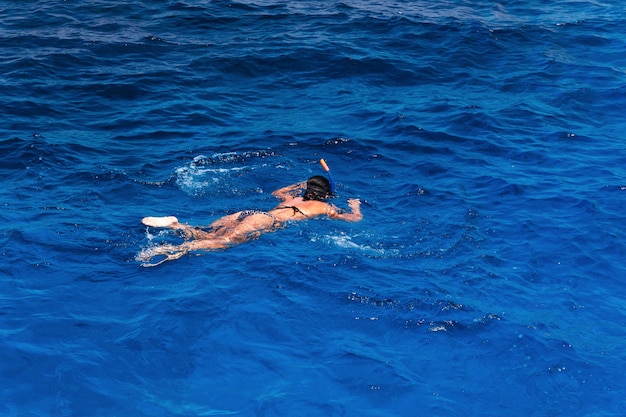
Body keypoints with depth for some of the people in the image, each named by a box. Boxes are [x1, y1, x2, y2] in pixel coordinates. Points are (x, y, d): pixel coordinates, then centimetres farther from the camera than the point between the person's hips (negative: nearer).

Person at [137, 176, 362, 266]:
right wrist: (355, 205, 45)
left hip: (247, 213, 7)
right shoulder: (325, 207, 19)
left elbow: (276, 192, 58)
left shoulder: (293, 198, 36)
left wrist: (300, 185, 67)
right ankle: (176, 250, -47)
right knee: (224, 241, -27)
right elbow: (355, 218, 24)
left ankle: (175, 224, -30)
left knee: (206, 235, -5)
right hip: (264, 222, -7)